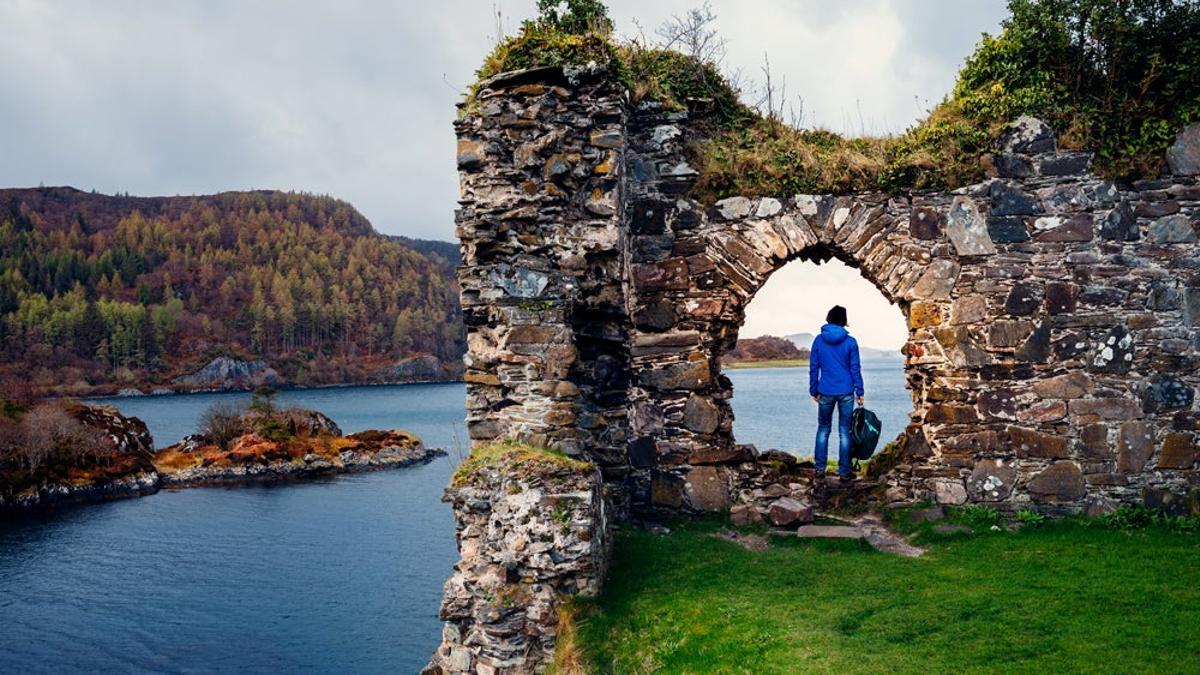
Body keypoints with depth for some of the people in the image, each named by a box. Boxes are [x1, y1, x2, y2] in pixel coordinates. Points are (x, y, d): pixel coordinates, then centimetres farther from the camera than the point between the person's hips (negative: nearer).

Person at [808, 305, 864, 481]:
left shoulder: (819, 340, -1)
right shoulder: (850, 342, -4)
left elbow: (813, 368, 2)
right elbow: (855, 369, -3)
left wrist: (814, 390, 10)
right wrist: (859, 392, 4)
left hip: (825, 392, 1)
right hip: (846, 392, -1)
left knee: (823, 429, 14)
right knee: (844, 432, 6)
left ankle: (820, 468, 12)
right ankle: (844, 471, 8)